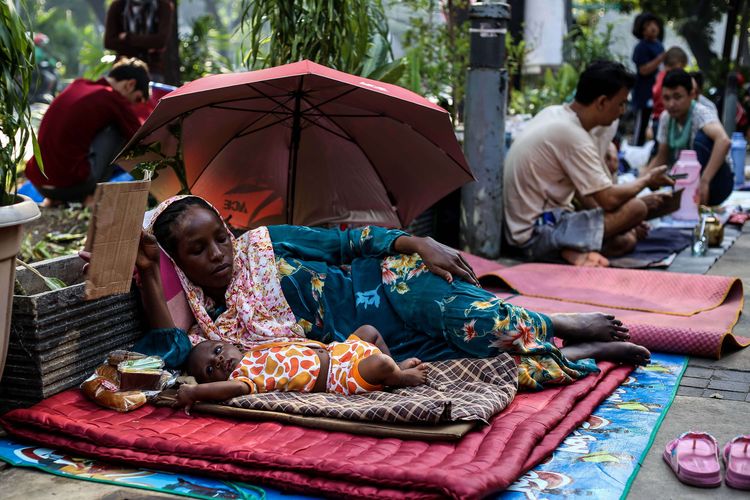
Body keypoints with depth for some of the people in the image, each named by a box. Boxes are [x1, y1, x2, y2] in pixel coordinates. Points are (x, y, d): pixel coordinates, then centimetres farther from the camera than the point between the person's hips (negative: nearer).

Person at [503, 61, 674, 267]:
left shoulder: (555, 114, 9)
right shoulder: (574, 137, -20)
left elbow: (581, 190, 15)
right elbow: (609, 199, -17)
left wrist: (623, 222, 11)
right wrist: (646, 180, 2)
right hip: (537, 233, -10)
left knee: (627, 239, 7)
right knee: (636, 208, -13)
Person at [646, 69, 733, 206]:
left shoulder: (701, 113, -22)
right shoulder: (665, 118, -2)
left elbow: (724, 141, -41)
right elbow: (662, 158, 8)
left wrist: (704, 181, -48)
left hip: (714, 183, -6)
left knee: (702, 137, -31)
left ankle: (699, 202, -23)